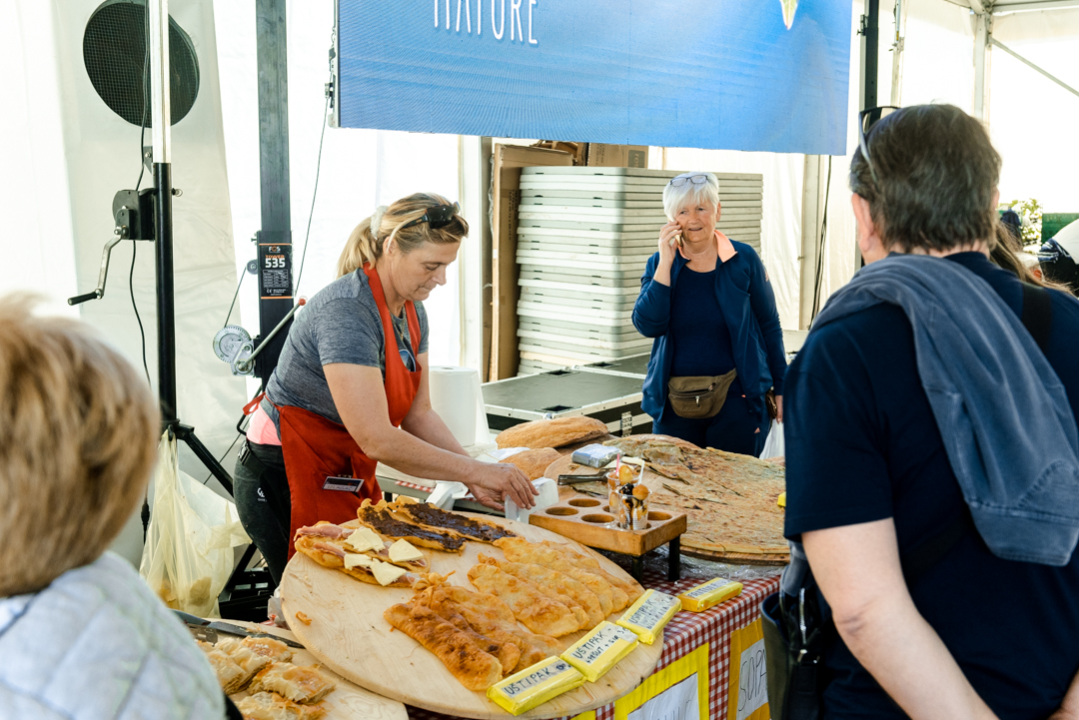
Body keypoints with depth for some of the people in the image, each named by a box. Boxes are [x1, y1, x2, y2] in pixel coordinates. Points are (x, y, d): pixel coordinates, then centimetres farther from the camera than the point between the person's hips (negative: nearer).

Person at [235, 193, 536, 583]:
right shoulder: (346, 311, -25)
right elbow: (377, 440, -29)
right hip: (288, 479, -8)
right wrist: (474, 470, -23)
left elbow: (418, 414, 6)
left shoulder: (412, 311, 3)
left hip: (350, 477, 8)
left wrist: (474, 475, -8)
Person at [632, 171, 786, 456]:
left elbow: (769, 326, 6)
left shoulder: (743, 259, -1)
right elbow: (648, 325, -11)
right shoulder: (660, 264, 4)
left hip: (735, 399, -2)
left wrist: (782, 389, 4)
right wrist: (666, 262, -13)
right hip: (675, 402, 2)